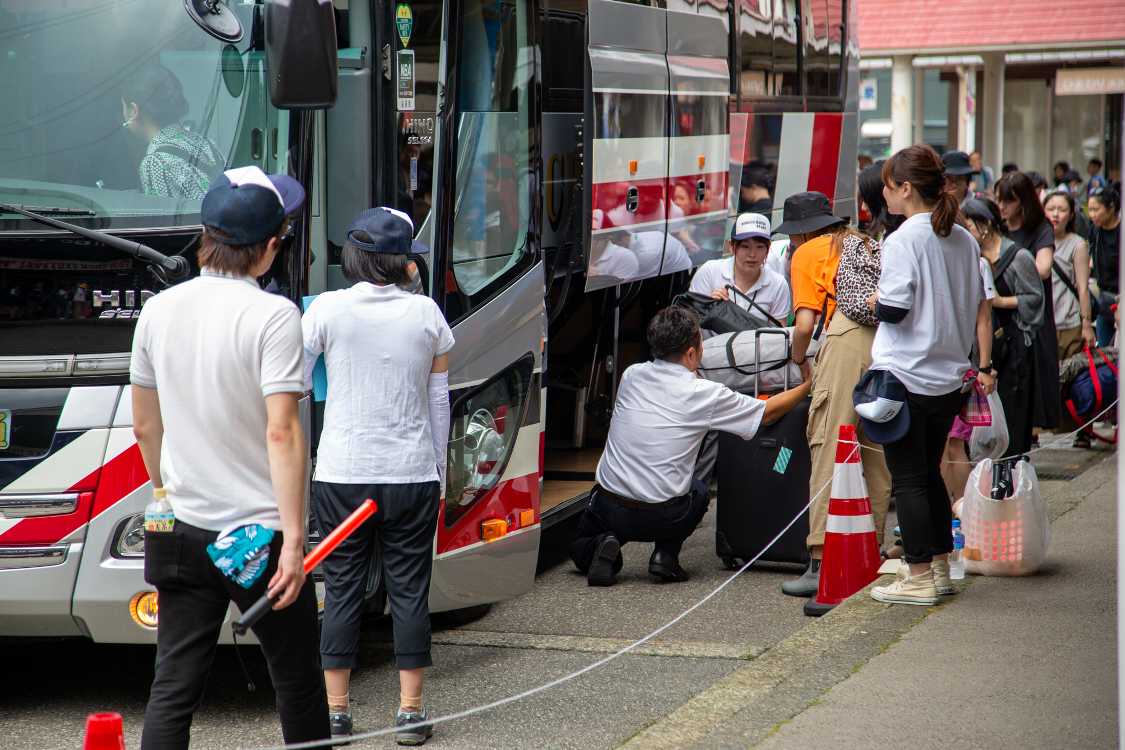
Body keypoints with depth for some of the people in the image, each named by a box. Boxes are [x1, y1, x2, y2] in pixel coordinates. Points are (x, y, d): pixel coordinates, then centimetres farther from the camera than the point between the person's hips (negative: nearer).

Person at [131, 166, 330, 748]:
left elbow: (145, 425, 13)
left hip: (180, 537, 5)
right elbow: (282, 432, -20)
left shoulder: (159, 311, 4)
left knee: (173, 689, 4)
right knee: (298, 684, 12)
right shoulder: (272, 316, -14)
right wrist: (294, 537, -18)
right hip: (259, 536, -5)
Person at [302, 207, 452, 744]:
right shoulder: (425, 313, 0)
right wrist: (438, 467, 15)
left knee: (342, 588, 8)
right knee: (409, 590, 7)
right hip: (412, 474, 1)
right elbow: (439, 401, 6)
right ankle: (410, 710, 10)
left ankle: (336, 710, 12)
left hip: (342, 474, -1)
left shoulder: (327, 310, -5)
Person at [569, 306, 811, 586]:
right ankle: (666, 554, 10)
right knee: (698, 490, 33)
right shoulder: (705, 394, -8)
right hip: (662, 517, -2)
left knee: (580, 550, 31)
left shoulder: (631, 376, 2)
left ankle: (600, 548, -4)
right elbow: (768, 413, 6)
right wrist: (808, 386, 19)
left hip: (608, 508, 2)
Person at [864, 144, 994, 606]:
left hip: (905, 377, -7)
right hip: (949, 378, 7)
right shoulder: (964, 240, 9)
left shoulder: (903, 240, -14)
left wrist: (873, 302, 2)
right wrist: (984, 367, 15)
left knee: (908, 479, 0)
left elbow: (894, 310, -19)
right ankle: (940, 568, 23)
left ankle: (919, 577, 2)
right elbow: (981, 308, 12)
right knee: (930, 473, 18)